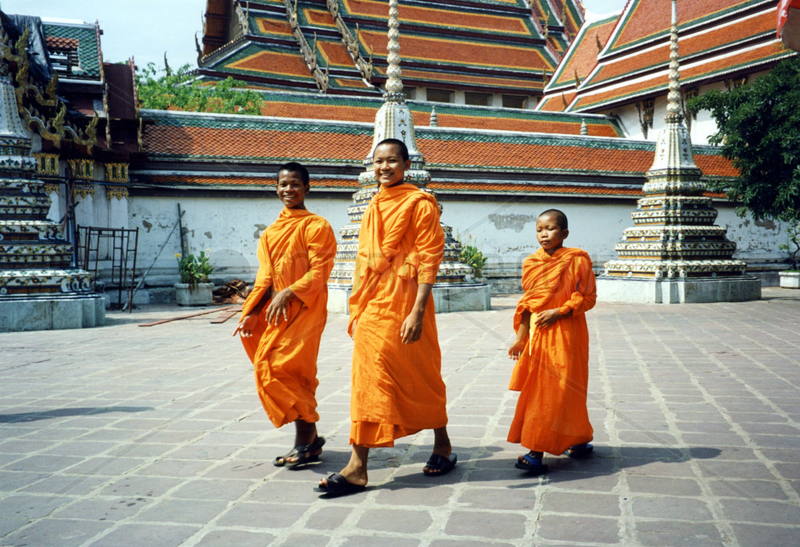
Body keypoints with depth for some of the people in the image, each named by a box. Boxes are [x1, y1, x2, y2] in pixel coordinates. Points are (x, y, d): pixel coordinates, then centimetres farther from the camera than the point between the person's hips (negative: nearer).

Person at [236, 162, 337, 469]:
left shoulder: (316, 227, -2)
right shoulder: (271, 233, 17)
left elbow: (319, 272, -10)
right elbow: (265, 277, 13)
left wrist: (288, 293, -22)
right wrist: (252, 312, 1)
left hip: (305, 310, -6)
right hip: (276, 312, 6)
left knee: (284, 370, -13)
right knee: (279, 372, 5)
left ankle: (307, 439, -1)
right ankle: (307, 440, 14)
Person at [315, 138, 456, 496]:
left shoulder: (420, 204, -6)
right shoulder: (373, 209, 16)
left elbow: (429, 260, -12)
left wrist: (417, 311, -19)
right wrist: (357, 310, 15)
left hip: (403, 302, -7)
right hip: (371, 305, 7)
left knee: (420, 377, 2)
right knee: (369, 380, 6)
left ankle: (442, 447, 20)